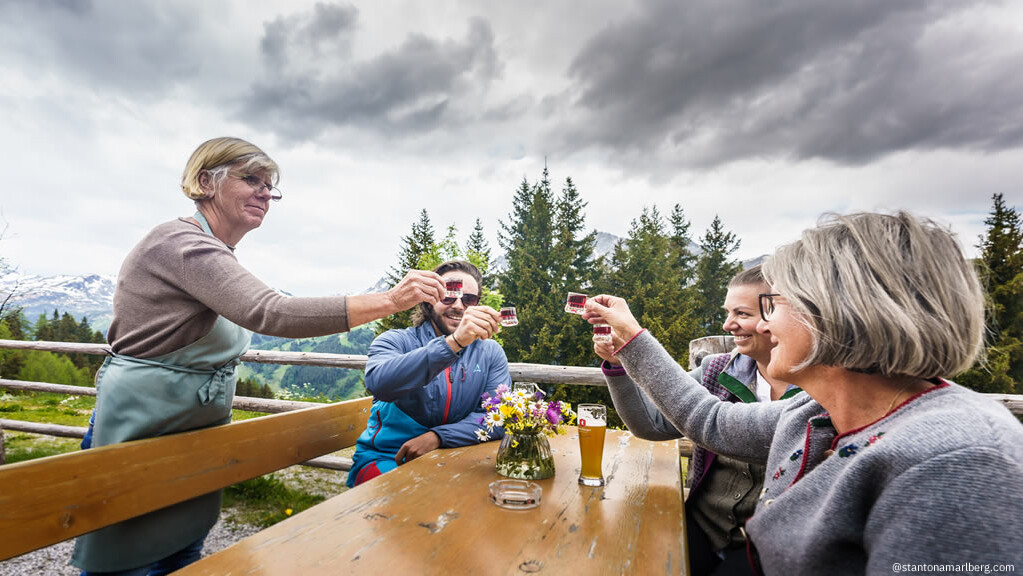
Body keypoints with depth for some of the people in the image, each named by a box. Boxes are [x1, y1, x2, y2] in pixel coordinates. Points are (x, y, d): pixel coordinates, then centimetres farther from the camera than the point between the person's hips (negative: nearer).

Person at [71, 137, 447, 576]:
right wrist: (390, 300, -40)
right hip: (144, 426, -9)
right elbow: (271, 313, -36)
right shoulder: (181, 243, -21)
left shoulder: (215, 255, 10)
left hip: (194, 425, 9)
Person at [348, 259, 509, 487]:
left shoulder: (491, 352, 5)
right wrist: (454, 342, -38)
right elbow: (378, 383, -27)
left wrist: (437, 436, -20)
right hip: (385, 458, -4)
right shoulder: (396, 340, -3)